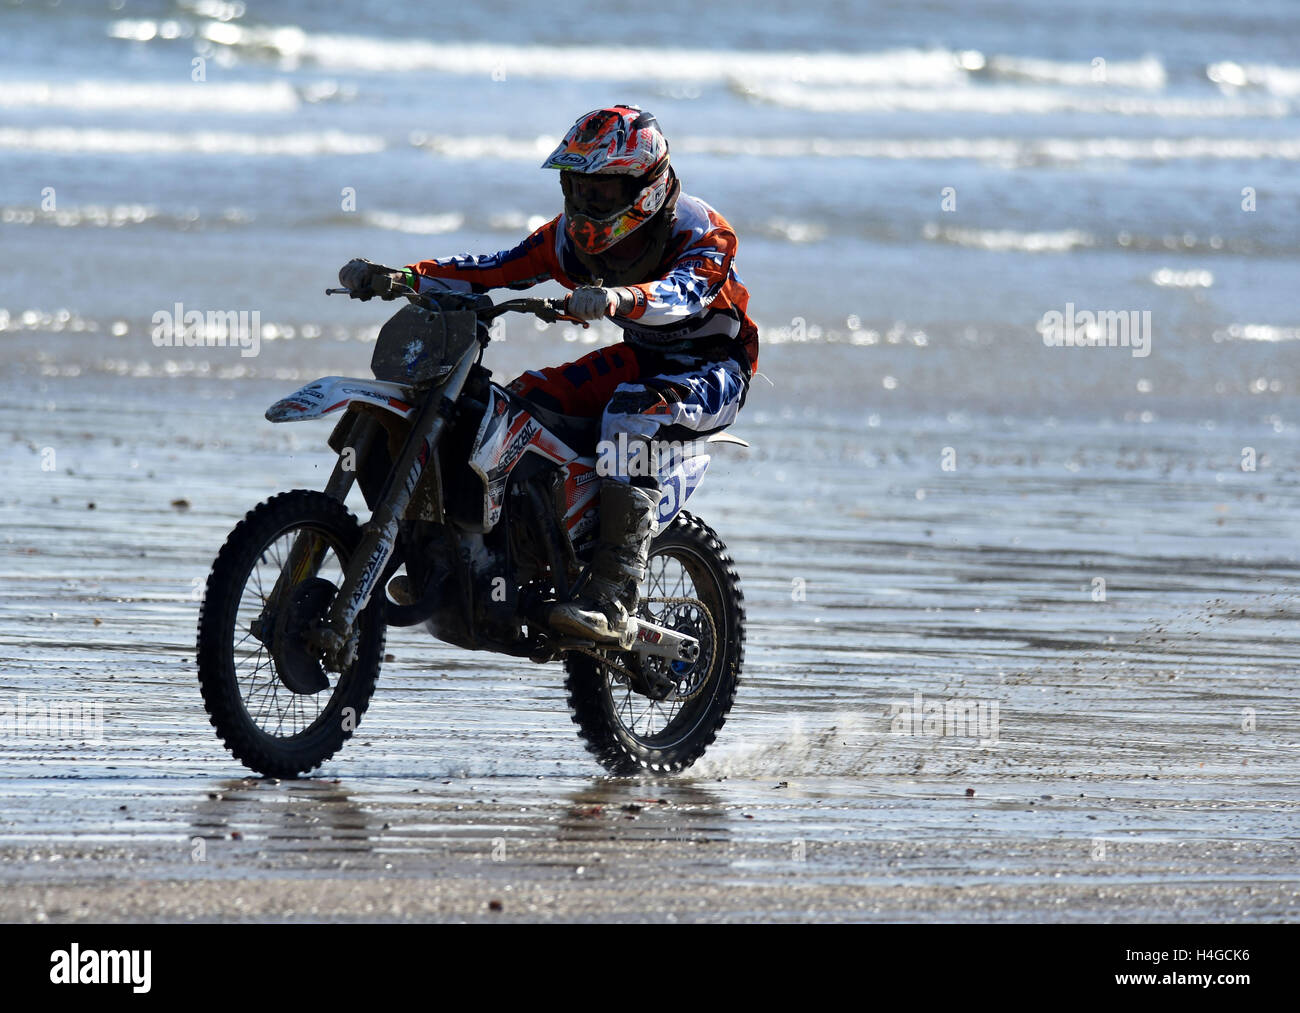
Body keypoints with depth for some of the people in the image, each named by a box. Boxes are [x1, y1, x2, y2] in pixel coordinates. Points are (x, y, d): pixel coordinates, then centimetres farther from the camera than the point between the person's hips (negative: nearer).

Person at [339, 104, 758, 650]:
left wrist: (621, 297, -64)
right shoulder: (574, 234, -3)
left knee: (633, 414, -37)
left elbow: (687, 289, -43)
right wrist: (399, 276, -19)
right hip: (642, 357, 7)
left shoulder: (702, 232, -22)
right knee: (520, 399, -9)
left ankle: (613, 597, -44)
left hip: (713, 365, -7)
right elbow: (496, 270, -6)